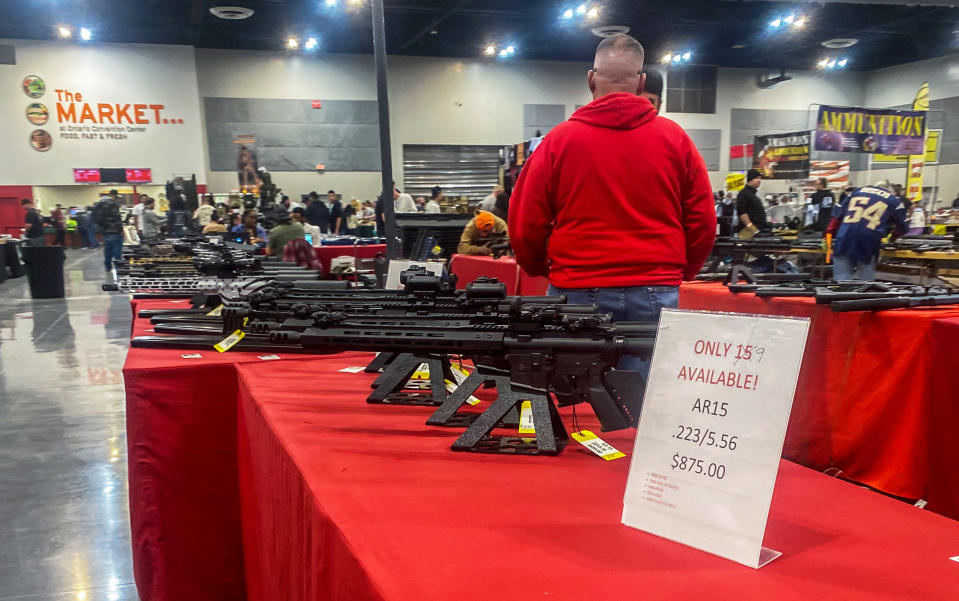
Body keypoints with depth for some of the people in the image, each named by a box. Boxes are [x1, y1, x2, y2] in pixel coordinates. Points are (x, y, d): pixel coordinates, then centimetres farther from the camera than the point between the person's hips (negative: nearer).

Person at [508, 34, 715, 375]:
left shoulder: (559, 140, 0)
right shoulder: (675, 139, 4)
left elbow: (524, 224, 0)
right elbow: (703, 223, 6)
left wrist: (540, 270, 19)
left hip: (577, 292, 0)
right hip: (655, 293, 1)